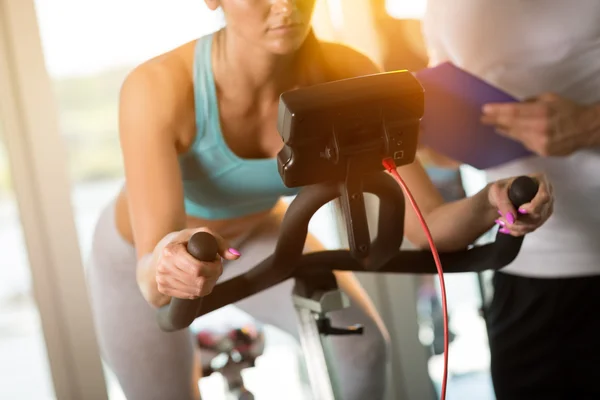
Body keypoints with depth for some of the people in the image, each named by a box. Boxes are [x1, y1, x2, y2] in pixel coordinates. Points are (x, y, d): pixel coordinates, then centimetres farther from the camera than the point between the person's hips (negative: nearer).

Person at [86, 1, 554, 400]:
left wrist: (488, 204, -48)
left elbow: (427, 224, -27)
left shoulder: (345, 78, -30)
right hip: (141, 254, -1)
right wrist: (164, 264, -67)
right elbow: (151, 281, -44)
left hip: (256, 234, 2)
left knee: (361, 348, -19)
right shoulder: (157, 88, -39)